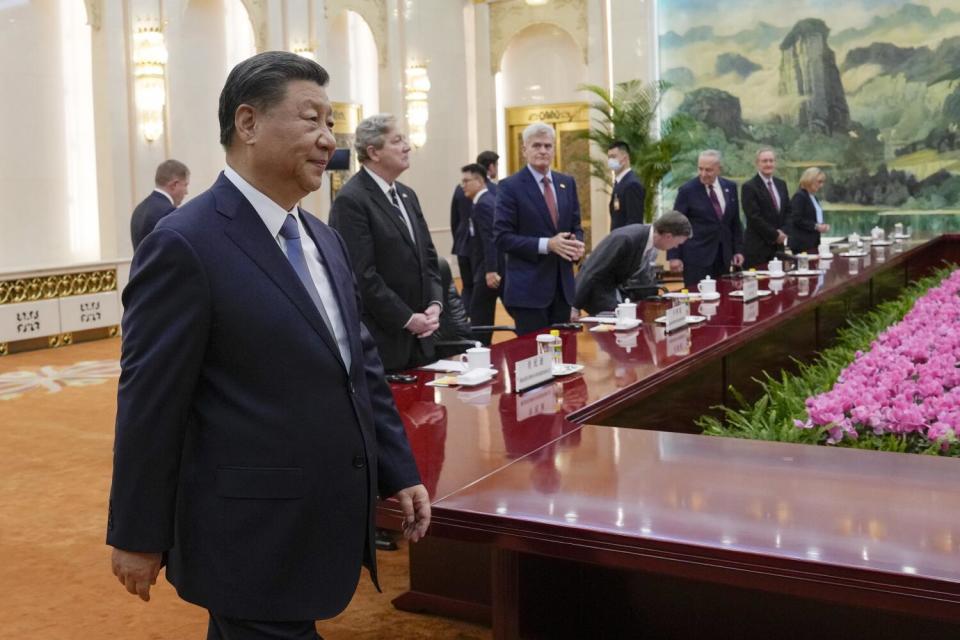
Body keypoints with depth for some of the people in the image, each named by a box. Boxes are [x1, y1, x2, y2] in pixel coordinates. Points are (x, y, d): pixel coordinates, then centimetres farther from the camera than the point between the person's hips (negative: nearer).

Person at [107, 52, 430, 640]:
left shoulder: (324, 239, 10)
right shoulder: (186, 245, -16)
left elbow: (361, 365, 14)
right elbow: (150, 404, -14)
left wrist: (399, 470, 10)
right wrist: (138, 536, -9)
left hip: (327, 523, 8)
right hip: (254, 536, -8)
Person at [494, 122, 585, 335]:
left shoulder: (567, 183, 12)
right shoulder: (510, 187, -6)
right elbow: (502, 237, -12)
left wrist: (577, 243, -6)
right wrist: (546, 245, -20)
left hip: (562, 285, 6)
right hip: (528, 287, -6)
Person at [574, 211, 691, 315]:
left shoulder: (652, 241, -5)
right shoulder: (625, 239, -30)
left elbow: (642, 278, 8)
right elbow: (593, 273, -25)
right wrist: (575, 307, -22)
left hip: (620, 291, 8)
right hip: (598, 290, -8)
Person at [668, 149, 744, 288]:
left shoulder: (730, 187, 8)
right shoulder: (687, 190, -5)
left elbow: (735, 222, 15)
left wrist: (738, 249, 10)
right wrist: (674, 256, -11)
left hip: (724, 255, 4)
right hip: (697, 256, -4)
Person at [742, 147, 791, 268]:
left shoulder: (781, 184, 15)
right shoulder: (749, 187, -8)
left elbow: (788, 211, 16)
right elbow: (754, 217, -13)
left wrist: (783, 232, -2)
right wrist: (775, 235, -11)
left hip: (778, 245, 6)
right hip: (757, 248, -6)